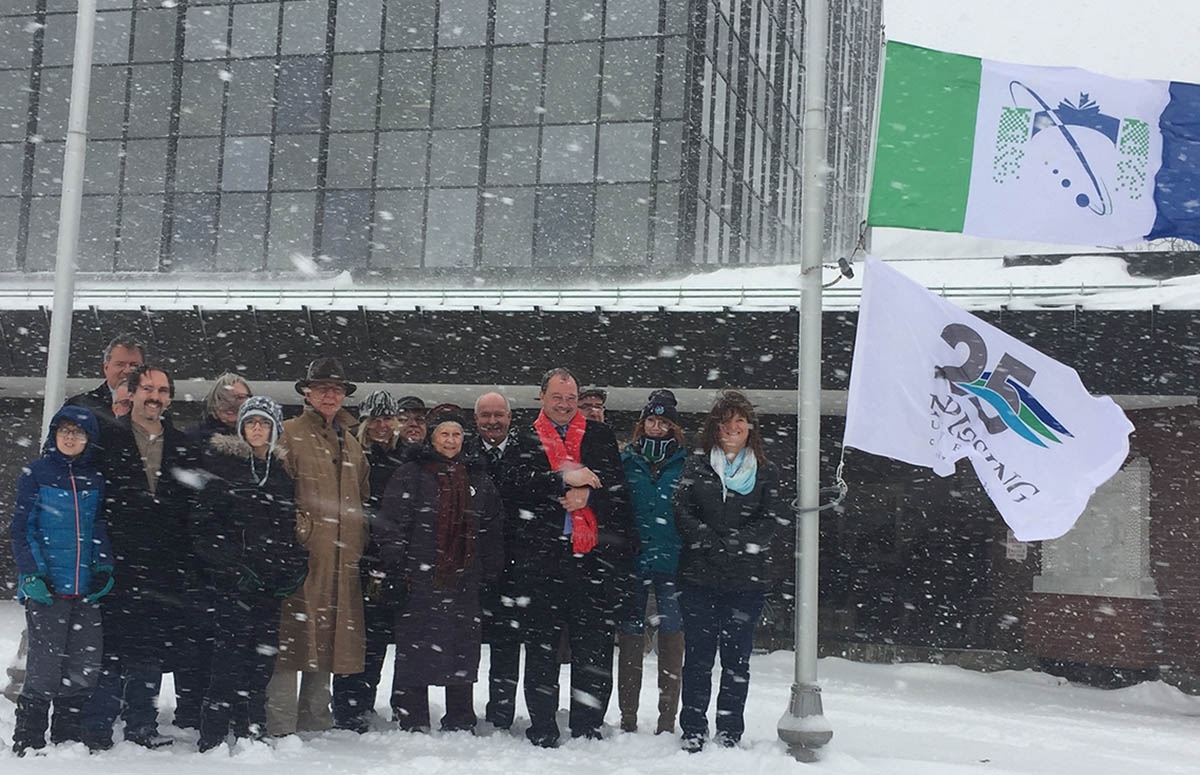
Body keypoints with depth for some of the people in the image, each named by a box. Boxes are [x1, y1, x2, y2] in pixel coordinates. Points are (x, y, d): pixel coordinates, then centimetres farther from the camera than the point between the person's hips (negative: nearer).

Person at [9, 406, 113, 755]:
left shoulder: (95, 480, 11)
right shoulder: (36, 474, 0)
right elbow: (22, 527, -2)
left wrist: (105, 568, 1)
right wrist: (31, 574, -12)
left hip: (87, 589, 4)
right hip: (47, 588, -4)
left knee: (85, 668, 4)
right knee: (45, 669, -4)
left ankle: (68, 742, 17)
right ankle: (27, 746, 9)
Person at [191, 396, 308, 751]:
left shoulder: (284, 471, 16)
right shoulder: (221, 463, 2)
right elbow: (202, 524, -4)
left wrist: (297, 567, 6)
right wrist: (233, 565, -11)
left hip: (272, 581, 4)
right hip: (230, 580, -4)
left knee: (262, 656, 4)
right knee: (229, 654, -9)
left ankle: (252, 734, 13)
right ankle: (212, 739, -3)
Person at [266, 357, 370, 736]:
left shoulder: (351, 442, 21)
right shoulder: (289, 434, 0)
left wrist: (359, 542, 16)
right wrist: (297, 527, -15)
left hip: (341, 562, 6)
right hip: (301, 554, -6)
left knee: (328, 639, 11)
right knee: (291, 638, -8)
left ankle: (315, 724, 21)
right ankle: (280, 726, -2)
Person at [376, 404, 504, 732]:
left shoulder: (478, 478, 13)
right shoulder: (409, 475, 0)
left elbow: (491, 529, 17)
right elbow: (391, 526, -4)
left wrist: (491, 571, 10)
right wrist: (397, 570, -10)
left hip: (464, 583, 4)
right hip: (419, 580, -4)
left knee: (463, 654, 9)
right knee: (415, 654, 0)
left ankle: (460, 724, 21)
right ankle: (412, 724, 10)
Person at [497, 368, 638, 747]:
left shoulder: (600, 436, 13)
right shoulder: (524, 440, 9)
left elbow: (618, 486, 6)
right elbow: (512, 488, -6)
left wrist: (588, 494, -13)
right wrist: (563, 480, -14)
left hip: (595, 556, 1)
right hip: (541, 556, -1)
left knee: (595, 647, 3)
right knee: (541, 647, 5)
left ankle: (587, 727, 14)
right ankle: (542, 728, 16)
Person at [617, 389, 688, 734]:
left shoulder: (686, 463, 5)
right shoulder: (625, 460, 8)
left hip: (672, 562, -1)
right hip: (631, 562, 1)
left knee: (671, 635, 1)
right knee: (631, 636, 4)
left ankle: (668, 719, 10)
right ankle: (627, 718, 12)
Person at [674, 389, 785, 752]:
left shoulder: (766, 471, 8)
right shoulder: (696, 464, 8)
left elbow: (772, 520, -3)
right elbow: (682, 512, -2)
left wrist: (731, 542, -14)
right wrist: (714, 543, -13)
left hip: (746, 580, 0)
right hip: (699, 576, 0)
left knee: (737, 658, 4)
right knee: (698, 656, 3)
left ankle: (729, 733, 14)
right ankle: (693, 731, 12)